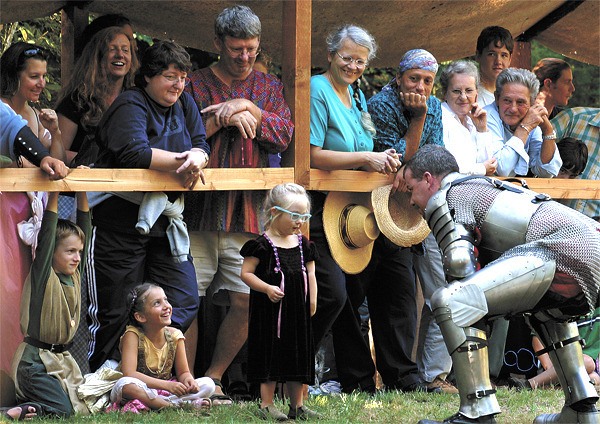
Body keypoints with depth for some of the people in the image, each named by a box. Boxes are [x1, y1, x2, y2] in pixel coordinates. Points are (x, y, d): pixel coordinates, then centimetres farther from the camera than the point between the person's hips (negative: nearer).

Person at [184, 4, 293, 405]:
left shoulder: (270, 87, 15)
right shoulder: (195, 84, 8)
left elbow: (284, 136, 1)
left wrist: (246, 108, -10)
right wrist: (225, 118, -11)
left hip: (249, 211, 3)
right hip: (199, 206, -3)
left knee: (246, 301, -1)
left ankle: (213, 378, 14)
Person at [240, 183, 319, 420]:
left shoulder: (303, 244, 9)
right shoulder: (262, 245, -9)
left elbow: (310, 274, 13)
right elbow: (246, 273, -10)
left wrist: (312, 301, 4)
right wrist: (267, 288, -22)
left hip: (298, 310, 6)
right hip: (270, 310, -6)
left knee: (298, 355, 10)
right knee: (271, 355, -2)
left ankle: (297, 405, 18)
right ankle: (266, 405, 4)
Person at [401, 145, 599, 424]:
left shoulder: (442, 198, 11)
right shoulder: (485, 186, 38)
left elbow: (460, 262, -2)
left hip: (563, 253, -9)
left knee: (450, 302, -11)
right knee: (545, 309, 41)